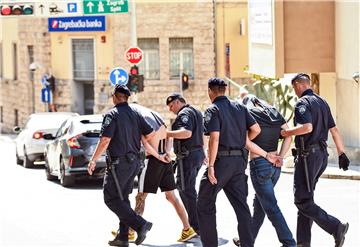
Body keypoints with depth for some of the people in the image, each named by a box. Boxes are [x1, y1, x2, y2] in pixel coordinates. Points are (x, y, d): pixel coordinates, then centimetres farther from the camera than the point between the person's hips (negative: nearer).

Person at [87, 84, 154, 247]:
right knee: (122, 198, 14)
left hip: (119, 163, -8)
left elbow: (105, 140, -19)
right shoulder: (135, 113, 7)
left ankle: (140, 224, -15)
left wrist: (93, 160, -11)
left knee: (111, 199, -3)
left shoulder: (112, 114, -12)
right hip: (134, 162, 8)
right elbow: (150, 134, 4)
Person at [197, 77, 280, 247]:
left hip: (221, 160, -6)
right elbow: (256, 129, 5)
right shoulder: (239, 108, 11)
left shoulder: (213, 110, -8)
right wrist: (244, 141, 23)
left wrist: (211, 165, -18)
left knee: (205, 204, 6)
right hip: (239, 160, 6)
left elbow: (214, 138, -18)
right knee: (241, 205, 7)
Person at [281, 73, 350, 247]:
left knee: (303, 201, -7)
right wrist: (342, 154, 21)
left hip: (308, 155, -9)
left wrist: (285, 133, -15)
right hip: (322, 154, 9)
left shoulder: (303, 103, -11)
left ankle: (336, 227, -18)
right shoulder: (322, 102, 15)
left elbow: (307, 127, -27)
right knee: (305, 198, 13)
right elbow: (334, 130, 17)